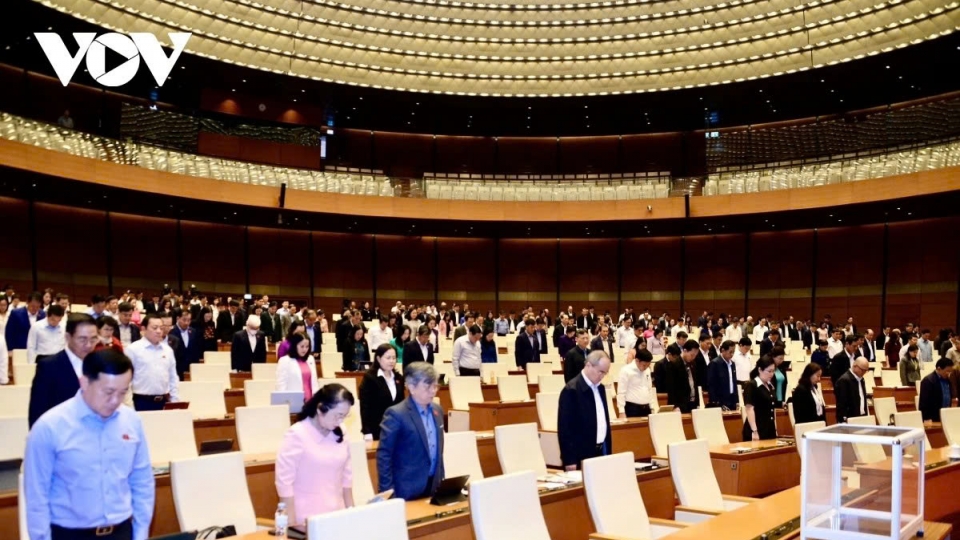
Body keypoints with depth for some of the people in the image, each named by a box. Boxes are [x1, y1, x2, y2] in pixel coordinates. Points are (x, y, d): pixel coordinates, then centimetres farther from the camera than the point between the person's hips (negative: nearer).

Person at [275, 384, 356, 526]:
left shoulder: (339, 434, 4)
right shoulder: (297, 435, -13)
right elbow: (284, 481, -12)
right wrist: (292, 523, -12)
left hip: (337, 515, 5)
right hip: (307, 519, -5)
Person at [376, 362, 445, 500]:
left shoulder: (437, 410, 8)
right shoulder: (396, 414, -15)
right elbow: (383, 455, -14)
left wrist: (441, 480, 16)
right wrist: (387, 490, -15)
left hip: (434, 486, 6)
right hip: (406, 490, -6)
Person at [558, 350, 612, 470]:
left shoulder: (600, 388, 11)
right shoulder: (571, 390, -15)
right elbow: (565, 427, -15)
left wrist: (608, 450, 16)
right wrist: (569, 460, -16)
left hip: (602, 451, 7)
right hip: (582, 456, -7)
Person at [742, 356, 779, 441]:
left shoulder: (770, 386, 15)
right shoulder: (751, 385, -8)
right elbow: (749, 409, -16)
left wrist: (775, 429, 18)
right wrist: (754, 431, -22)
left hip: (770, 430, 8)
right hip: (756, 430, -8)